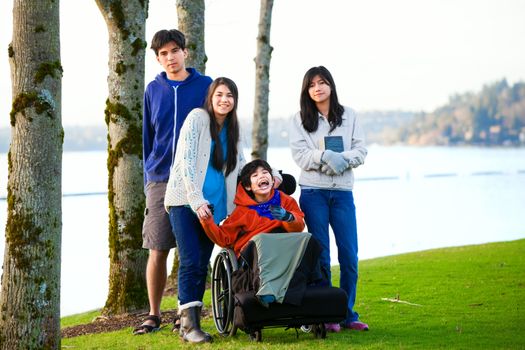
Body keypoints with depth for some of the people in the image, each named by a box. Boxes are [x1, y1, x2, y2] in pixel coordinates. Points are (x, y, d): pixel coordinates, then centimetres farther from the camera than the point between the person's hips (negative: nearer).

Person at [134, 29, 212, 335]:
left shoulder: (205, 86, 2)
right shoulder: (153, 90, 9)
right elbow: (148, 137, 15)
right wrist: (150, 176, 10)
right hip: (160, 181, 2)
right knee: (158, 251, 1)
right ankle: (154, 316, 11)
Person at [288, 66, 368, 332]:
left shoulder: (349, 116, 10)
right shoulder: (299, 119, 5)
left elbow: (360, 151, 3)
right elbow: (300, 154, -6)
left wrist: (342, 159, -15)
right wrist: (327, 157, -20)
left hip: (342, 192, 2)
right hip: (313, 192, -2)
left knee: (350, 255, 0)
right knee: (320, 256, 1)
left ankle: (348, 314, 10)